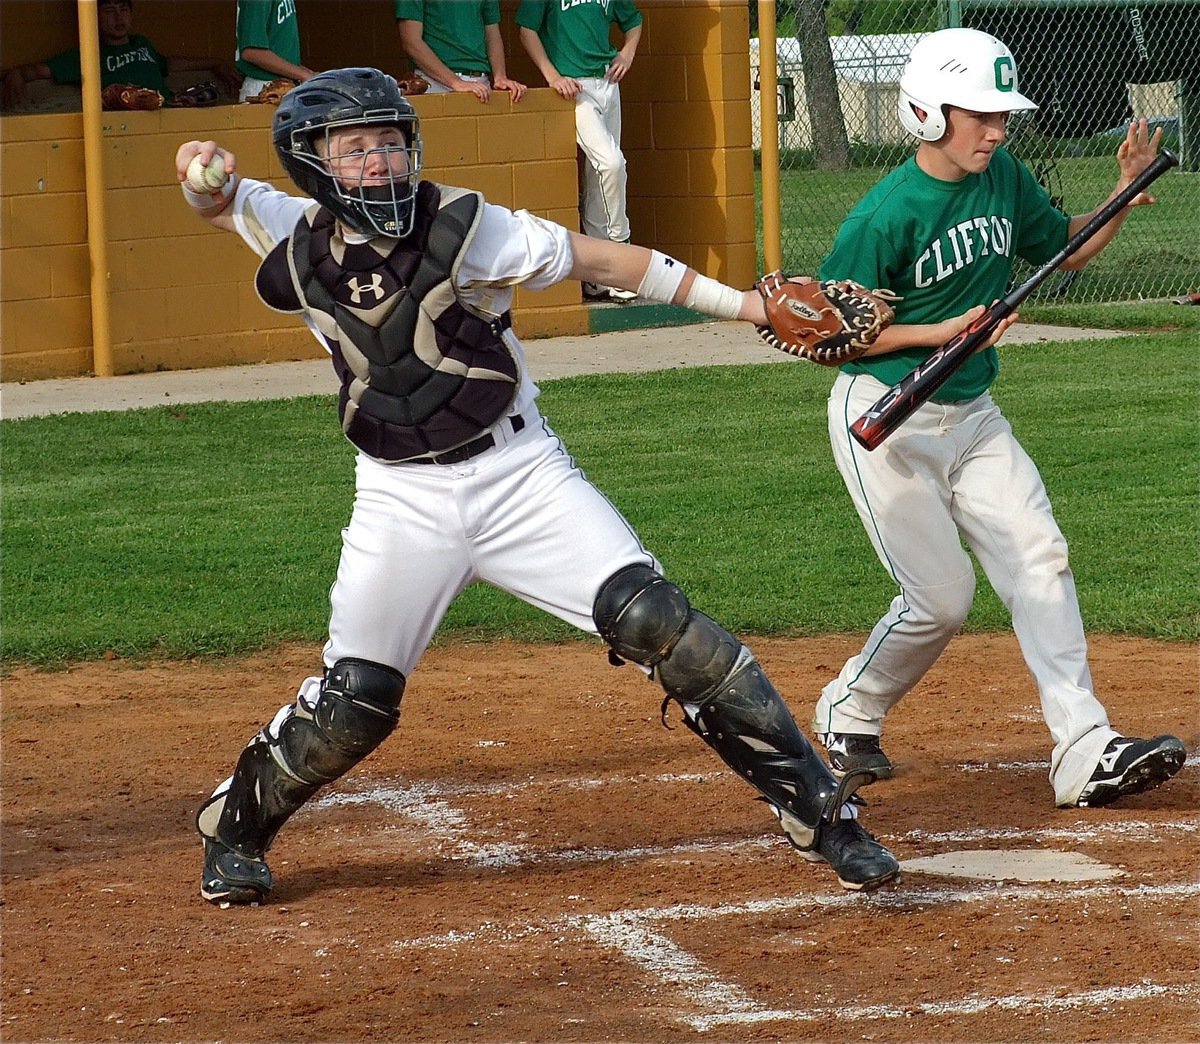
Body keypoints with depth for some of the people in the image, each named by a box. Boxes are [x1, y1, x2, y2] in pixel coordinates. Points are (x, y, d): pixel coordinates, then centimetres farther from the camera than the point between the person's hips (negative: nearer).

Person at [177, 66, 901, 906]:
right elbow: (220, 200, 13)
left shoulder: (464, 228, -13)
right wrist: (206, 172, -13)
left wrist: (742, 304, -11)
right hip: (402, 499, 2)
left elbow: (605, 261, -8)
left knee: (655, 621, -16)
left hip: (521, 473, -2)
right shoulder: (300, 240, -3)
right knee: (354, 701, -4)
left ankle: (820, 811, -10)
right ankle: (236, 827, 25)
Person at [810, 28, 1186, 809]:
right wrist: (942, 333, -20)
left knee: (1040, 561, -8)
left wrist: (1126, 192, -2)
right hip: (888, 422, -6)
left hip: (973, 415, 6)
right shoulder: (885, 218, -20)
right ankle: (848, 715, 22)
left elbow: (1068, 248, 16)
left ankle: (1085, 751, -13)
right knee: (942, 596, -5)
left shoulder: (1003, 179, 0)